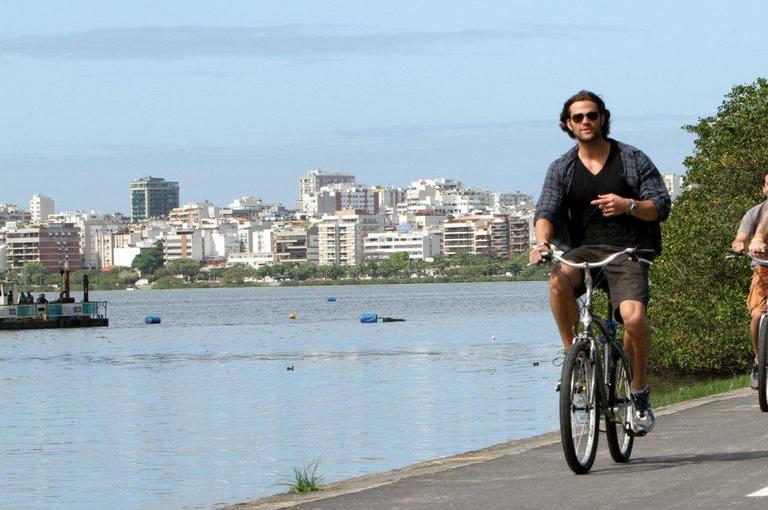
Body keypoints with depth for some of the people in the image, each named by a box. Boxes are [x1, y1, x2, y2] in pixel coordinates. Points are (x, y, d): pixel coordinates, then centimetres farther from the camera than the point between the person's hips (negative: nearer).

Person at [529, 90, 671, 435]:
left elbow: (661, 205, 1)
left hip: (628, 251, -2)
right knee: (558, 279, -34)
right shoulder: (562, 169, 10)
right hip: (585, 250, 2)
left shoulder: (632, 160, 5)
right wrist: (542, 241, -25)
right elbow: (547, 210, -3)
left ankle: (640, 394, -5)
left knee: (634, 316, -27)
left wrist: (629, 206, -20)